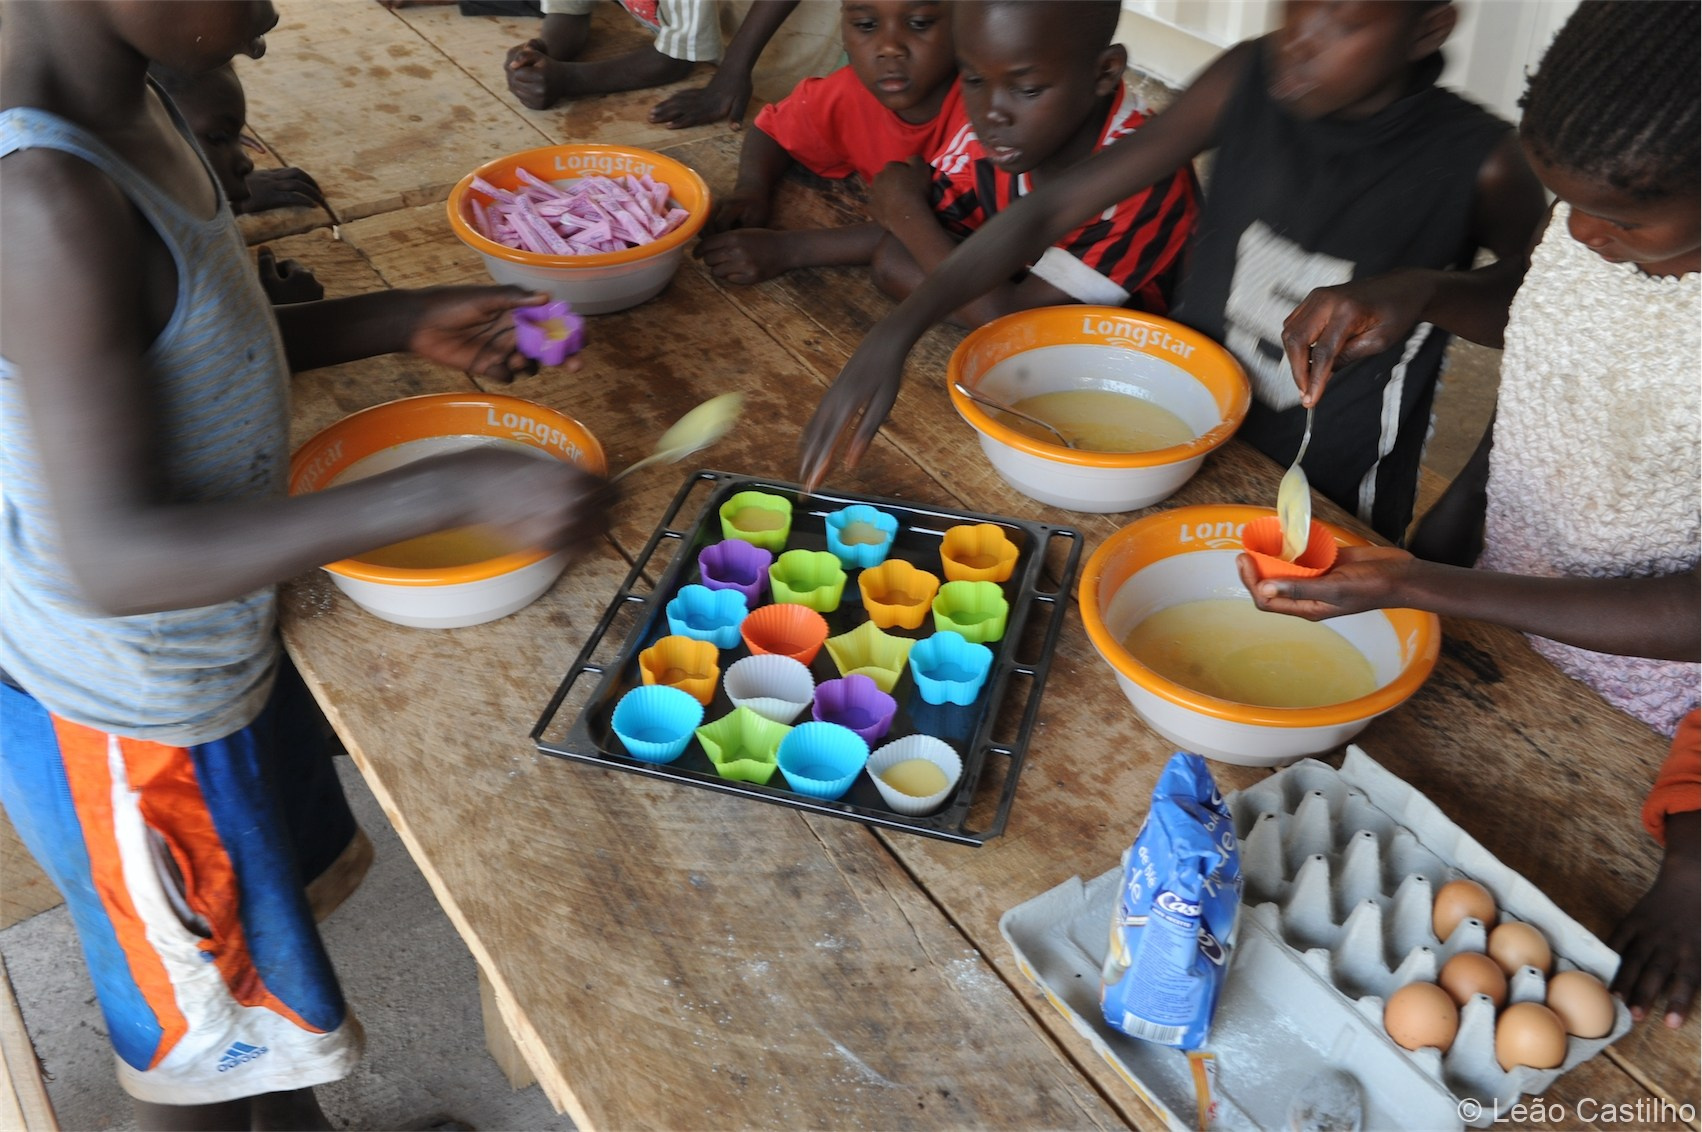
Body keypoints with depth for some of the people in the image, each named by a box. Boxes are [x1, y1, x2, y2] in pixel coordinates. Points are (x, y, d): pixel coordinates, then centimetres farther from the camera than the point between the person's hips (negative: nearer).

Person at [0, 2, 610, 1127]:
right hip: (132, 722, -9)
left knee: (274, 900, 30)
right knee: (202, 1027, 17)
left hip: (203, 649, 9)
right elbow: (118, 559, -36)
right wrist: (461, 489, -40)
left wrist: (408, 320, 0)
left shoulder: (120, 104, -4)